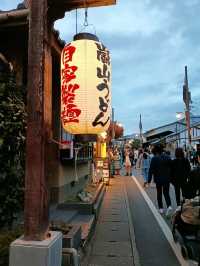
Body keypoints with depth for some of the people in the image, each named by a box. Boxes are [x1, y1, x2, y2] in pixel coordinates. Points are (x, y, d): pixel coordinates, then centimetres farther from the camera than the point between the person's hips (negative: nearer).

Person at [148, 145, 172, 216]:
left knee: (159, 193, 12)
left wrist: (149, 180, -9)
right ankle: (169, 206, -6)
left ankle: (161, 208, 16)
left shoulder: (154, 159, -12)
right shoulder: (167, 157, 1)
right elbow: (171, 168, 5)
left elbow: (151, 170, -13)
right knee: (166, 193, 13)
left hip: (158, 179, -3)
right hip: (167, 178, 3)